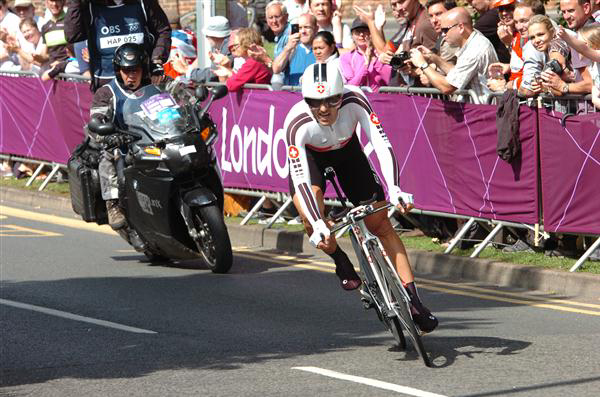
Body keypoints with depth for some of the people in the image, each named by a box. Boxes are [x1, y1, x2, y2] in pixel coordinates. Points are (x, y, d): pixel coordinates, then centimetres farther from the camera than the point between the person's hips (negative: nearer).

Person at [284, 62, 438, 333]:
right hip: (310, 156, -2)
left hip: (347, 152, 2)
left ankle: (413, 299, -2)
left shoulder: (354, 101, -35)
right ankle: (341, 262, 1)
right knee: (310, 218, -29)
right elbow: (300, 178, -41)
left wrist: (394, 189, -54)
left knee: (381, 224, -5)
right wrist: (317, 224, -52)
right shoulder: (297, 122, -38)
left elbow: (382, 145, -39)